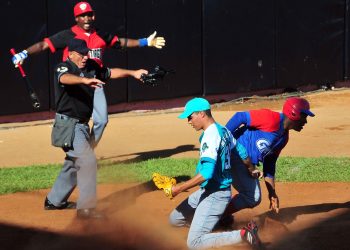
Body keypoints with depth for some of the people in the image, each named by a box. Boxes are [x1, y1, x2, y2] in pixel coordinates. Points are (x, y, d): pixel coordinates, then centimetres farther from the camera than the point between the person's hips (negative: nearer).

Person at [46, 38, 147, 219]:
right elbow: (65, 78, -38)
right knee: (87, 160, -16)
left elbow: (110, 73, 14)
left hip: (82, 125, 9)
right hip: (68, 124, -9)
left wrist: (132, 73, 1)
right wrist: (85, 80, -57)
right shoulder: (63, 68, -16)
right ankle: (86, 208, -14)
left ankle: (54, 200, 35)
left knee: (74, 162, 20)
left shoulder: (91, 67, 7)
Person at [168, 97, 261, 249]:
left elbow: (206, 173, -29)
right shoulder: (223, 130, 6)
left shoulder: (210, 136, -21)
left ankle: (244, 235, -14)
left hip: (215, 194, -10)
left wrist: (179, 188, -25)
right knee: (174, 219, 18)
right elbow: (241, 152, 18)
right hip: (206, 191, 10)